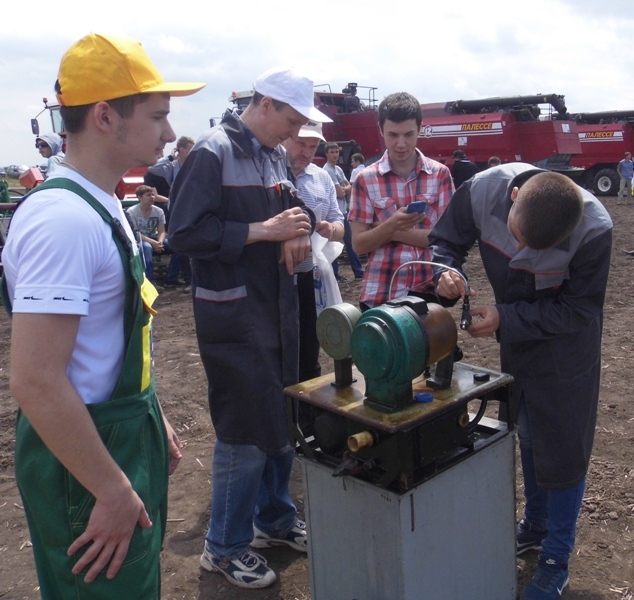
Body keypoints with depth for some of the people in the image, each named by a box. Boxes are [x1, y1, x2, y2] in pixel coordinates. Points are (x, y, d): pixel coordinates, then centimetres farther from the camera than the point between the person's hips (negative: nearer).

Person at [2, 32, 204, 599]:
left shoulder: (101, 204, 7)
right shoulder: (64, 218, -25)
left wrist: (153, 421, 16)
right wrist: (112, 491, -22)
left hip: (126, 439, 9)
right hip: (83, 460, -9)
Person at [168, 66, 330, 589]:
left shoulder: (275, 155, 11)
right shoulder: (213, 152, -13)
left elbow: (295, 207, 23)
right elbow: (186, 232, -19)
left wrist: (299, 230, -1)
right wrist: (264, 230, -21)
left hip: (278, 306, 8)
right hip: (233, 313, -8)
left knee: (283, 419, 17)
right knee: (246, 429, -1)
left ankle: (275, 518, 37)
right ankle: (225, 546, 19)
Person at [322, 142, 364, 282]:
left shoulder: (338, 169, 15)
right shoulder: (327, 171, -14)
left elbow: (350, 187, 12)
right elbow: (340, 193, -18)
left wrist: (343, 189, -8)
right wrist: (345, 189, 2)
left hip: (343, 211, 9)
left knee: (350, 242, 13)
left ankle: (358, 272, 21)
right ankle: (334, 274, 5)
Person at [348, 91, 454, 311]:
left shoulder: (440, 174, 1)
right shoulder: (366, 179, -2)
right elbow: (359, 244, -4)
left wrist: (395, 233, -11)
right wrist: (390, 225, -22)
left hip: (429, 292, 1)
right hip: (380, 295, 0)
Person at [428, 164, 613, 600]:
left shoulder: (593, 230, -34)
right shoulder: (485, 189, -27)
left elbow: (578, 311, -24)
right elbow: (446, 240, -11)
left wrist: (506, 319, -30)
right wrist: (445, 272, -32)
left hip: (565, 348, -4)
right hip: (515, 336, 4)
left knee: (563, 452, 4)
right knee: (527, 437, 20)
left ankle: (556, 561, 24)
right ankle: (535, 526, 43)